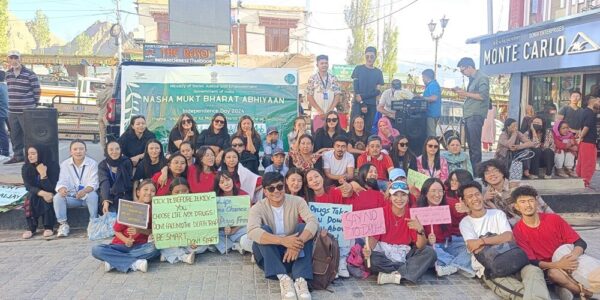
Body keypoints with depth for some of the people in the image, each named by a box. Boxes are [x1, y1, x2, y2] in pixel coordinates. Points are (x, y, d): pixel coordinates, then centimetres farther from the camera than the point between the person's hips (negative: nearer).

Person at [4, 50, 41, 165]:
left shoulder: (30, 74, -10)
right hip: (12, 111, 6)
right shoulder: (8, 74, 9)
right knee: (15, 135, 13)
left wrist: (32, 106, 1)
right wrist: (14, 103, 17)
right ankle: (18, 155, 25)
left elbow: (37, 91, -5)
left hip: (26, 111, -6)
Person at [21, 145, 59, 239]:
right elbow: (28, 187, -16)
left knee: (46, 199, -35)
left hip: (51, 194, -3)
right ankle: (31, 227, -24)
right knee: (31, 197, -30)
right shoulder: (26, 168, -7)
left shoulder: (53, 165, -18)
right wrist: (42, 193, -35)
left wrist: (43, 174, -37)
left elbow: (50, 188, -22)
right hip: (35, 195, 3)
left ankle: (49, 227, -26)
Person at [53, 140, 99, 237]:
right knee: (57, 197, -25)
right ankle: (63, 224, -12)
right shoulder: (65, 164, 2)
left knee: (93, 196, -35)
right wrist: (62, 189, -30)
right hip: (71, 197, 3)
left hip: (87, 195, -3)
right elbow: (62, 182, -4)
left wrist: (84, 191, -36)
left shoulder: (92, 163, -6)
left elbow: (93, 184, -13)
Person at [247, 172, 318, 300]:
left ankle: (300, 279, -34)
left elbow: (313, 221, -24)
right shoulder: (258, 207, -13)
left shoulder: (297, 201, -8)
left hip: (291, 253, 1)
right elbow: (252, 232, -33)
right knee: (264, 230, -27)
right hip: (267, 256, -1)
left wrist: (299, 242, -42)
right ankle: (283, 278, -35)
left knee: (303, 227, -23)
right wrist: (283, 240, -45)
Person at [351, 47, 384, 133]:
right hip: (358, 103, -2)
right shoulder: (358, 69, 6)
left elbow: (377, 91, 3)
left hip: (372, 105, 3)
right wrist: (361, 103, -12)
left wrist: (362, 96, -11)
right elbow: (355, 87, -2)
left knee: (368, 128, 2)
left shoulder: (378, 72, 12)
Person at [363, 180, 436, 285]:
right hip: (384, 252, -3)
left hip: (404, 253, 3)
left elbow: (420, 246, -10)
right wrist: (368, 248, -34)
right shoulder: (382, 212, -8)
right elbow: (374, 237, -11)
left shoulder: (413, 215, -4)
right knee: (371, 257, -33)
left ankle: (393, 275, -24)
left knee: (430, 252, -19)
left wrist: (420, 230, -31)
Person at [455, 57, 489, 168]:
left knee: (475, 145, -9)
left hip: (476, 116, -9)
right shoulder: (472, 79, 19)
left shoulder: (482, 78, -8)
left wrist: (466, 94, -14)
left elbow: (483, 96, -17)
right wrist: (462, 93, 10)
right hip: (468, 116, 9)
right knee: (470, 145, 12)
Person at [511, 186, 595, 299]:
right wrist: (557, 265, -29)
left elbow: (581, 243, -3)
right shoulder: (518, 231, -10)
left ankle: (568, 286, -14)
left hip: (566, 262, 2)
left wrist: (573, 256, -26)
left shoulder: (554, 219, -4)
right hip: (546, 268, -2)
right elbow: (531, 261, -13)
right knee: (554, 272, -35)